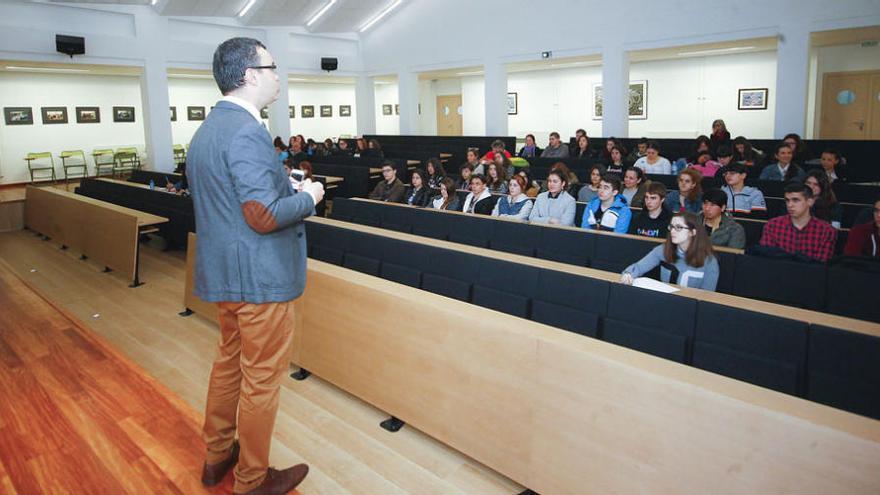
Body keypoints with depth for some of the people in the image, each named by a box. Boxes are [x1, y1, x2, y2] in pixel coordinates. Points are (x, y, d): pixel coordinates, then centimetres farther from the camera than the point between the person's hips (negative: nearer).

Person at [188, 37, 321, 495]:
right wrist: (308, 197, -10)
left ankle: (217, 456, 39)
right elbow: (264, 216, -27)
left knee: (230, 361, 23)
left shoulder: (207, 129, 11)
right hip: (260, 277, -10)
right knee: (262, 378, 5)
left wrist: (292, 192, 15)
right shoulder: (246, 132, -21)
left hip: (223, 270, 10)